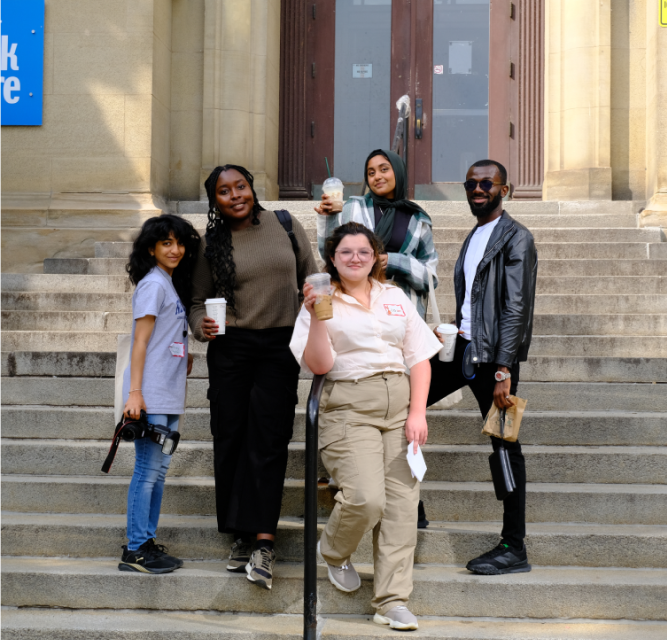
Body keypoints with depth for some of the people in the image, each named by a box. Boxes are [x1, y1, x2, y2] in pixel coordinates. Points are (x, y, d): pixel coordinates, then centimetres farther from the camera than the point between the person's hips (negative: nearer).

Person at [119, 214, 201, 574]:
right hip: (151, 395, -9)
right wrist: (134, 392, -18)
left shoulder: (171, 284, 17)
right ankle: (135, 550, -2)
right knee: (148, 470, -7)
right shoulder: (153, 284, -9)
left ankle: (146, 542, 18)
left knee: (158, 469, 11)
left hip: (168, 395, 9)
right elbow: (141, 341, -14)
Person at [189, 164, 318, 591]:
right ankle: (242, 535, 14)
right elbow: (199, 300, 9)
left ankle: (264, 543, -11)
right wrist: (202, 326, -11)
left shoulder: (285, 225, 4)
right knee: (231, 440, 2)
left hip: (280, 347, -1)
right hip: (230, 348, 1)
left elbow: (311, 279, 12)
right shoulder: (211, 245, 4)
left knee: (268, 441, -8)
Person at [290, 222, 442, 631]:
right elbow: (318, 365, -6)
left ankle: (393, 602, -1)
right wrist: (317, 317, -19)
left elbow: (420, 357, 13)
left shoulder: (395, 297, 16)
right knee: (366, 498, -18)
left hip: (400, 402, 4)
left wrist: (417, 413, 1)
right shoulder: (323, 302, 5)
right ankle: (333, 552, 15)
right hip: (349, 407, -4)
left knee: (403, 501, -5)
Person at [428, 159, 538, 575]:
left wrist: (502, 370, -21)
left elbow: (515, 308, -15)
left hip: (494, 355, -9)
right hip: (463, 348, 9)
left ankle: (515, 549, 1)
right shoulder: (473, 238, 18)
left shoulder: (516, 238, -8)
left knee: (505, 446, -4)